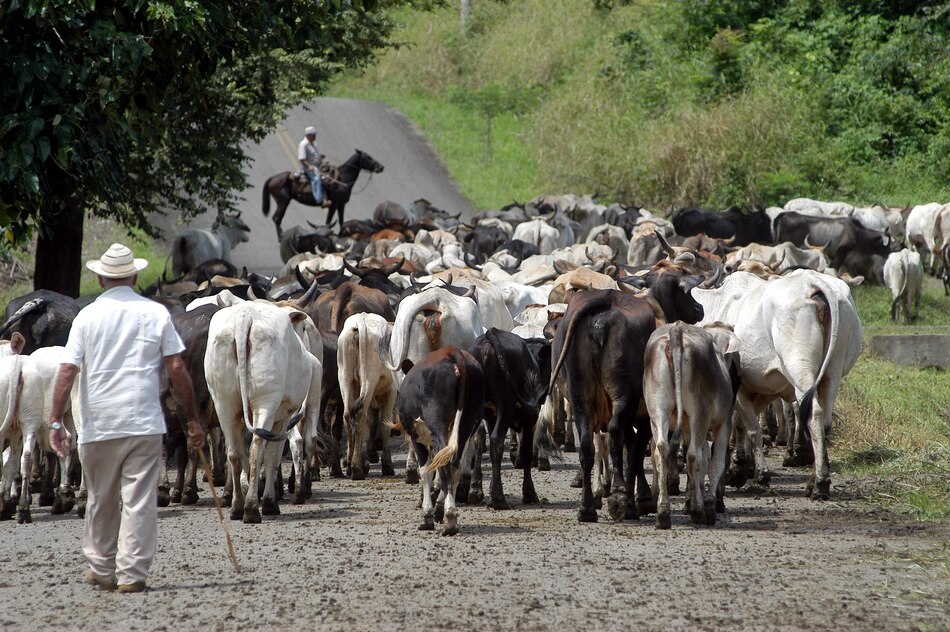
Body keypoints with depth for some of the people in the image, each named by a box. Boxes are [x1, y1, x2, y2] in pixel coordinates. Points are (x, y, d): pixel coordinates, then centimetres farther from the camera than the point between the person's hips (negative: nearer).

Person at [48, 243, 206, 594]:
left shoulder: (87, 317, 2)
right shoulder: (156, 314, 3)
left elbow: (68, 370, -5)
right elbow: (177, 370, 1)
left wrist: (56, 421, -4)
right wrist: (193, 420, 7)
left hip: (97, 425, 1)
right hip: (145, 421, -1)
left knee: (100, 500, 15)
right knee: (140, 500, 0)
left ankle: (101, 569, 24)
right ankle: (132, 574, -4)